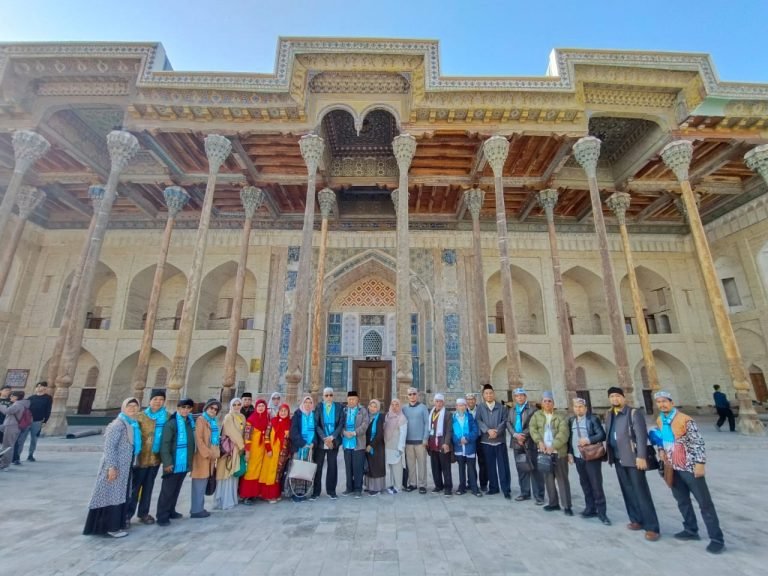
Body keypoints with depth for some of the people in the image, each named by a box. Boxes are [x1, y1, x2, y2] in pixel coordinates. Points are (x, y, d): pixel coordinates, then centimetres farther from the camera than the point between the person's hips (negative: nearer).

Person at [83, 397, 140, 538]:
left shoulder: (133, 425, 10)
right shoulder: (118, 424, -17)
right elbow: (109, 446, -20)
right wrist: (111, 467, -22)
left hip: (125, 467, 9)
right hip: (115, 467, -9)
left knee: (120, 495, 15)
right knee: (112, 495, 1)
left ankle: (115, 525, 26)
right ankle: (111, 528, 11)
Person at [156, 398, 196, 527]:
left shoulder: (191, 422, 5)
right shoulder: (171, 423, -14)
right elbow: (165, 444, -16)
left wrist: (191, 459, 12)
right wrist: (167, 462, -19)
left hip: (185, 462, 6)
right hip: (173, 463, -6)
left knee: (176, 489, 18)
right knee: (167, 490, 3)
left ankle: (171, 511, 31)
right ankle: (162, 516, 14)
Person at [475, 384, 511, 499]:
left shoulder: (501, 407, 4)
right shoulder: (480, 407, 4)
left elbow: (504, 421, -3)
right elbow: (478, 421, -5)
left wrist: (497, 431, -16)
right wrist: (488, 430, -19)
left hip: (500, 440, -1)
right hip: (486, 440, 1)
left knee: (503, 465, 1)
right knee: (490, 465, 10)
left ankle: (506, 489, 9)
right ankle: (493, 487, 22)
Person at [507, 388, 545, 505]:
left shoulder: (532, 409, -3)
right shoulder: (511, 410, 14)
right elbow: (508, 424, 5)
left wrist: (523, 435, -16)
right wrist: (515, 435, -11)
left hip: (530, 443, -5)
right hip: (517, 443, 5)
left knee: (534, 470, -1)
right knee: (521, 469, 12)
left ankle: (539, 496, 7)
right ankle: (525, 493, 23)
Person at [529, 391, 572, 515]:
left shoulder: (560, 417, -1)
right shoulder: (536, 415, 8)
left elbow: (563, 434, -12)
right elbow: (533, 429, 1)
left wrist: (553, 447, -22)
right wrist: (540, 442, -14)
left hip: (558, 452, -3)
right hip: (544, 452, 3)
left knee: (562, 479, 2)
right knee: (548, 479, 11)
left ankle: (567, 506, 11)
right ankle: (553, 503, 24)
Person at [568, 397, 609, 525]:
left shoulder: (593, 419, -6)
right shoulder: (571, 420, 9)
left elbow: (602, 435, -10)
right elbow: (569, 437, 14)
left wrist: (588, 440, -22)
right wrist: (570, 452, 7)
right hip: (578, 457, 5)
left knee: (596, 485, -2)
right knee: (585, 484, 12)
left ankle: (601, 512, 8)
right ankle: (590, 509, 23)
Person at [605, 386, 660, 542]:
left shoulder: (633, 413, -9)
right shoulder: (609, 415, 10)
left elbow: (641, 436, -15)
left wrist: (641, 456, -20)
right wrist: (609, 454, 11)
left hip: (633, 458, -6)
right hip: (618, 459, 6)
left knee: (641, 493, -3)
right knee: (628, 492, 13)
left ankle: (652, 527, 6)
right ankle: (636, 520, 25)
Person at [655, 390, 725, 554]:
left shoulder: (685, 420, -16)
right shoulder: (659, 421, 4)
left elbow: (698, 442, -16)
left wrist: (700, 463, -20)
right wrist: (661, 451, 6)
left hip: (690, 467, -7)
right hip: (673, 468, 7)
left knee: (705, 503, 1)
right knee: (682, 501, 17)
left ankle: (717, 539, 11)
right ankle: (691, 530, 31)